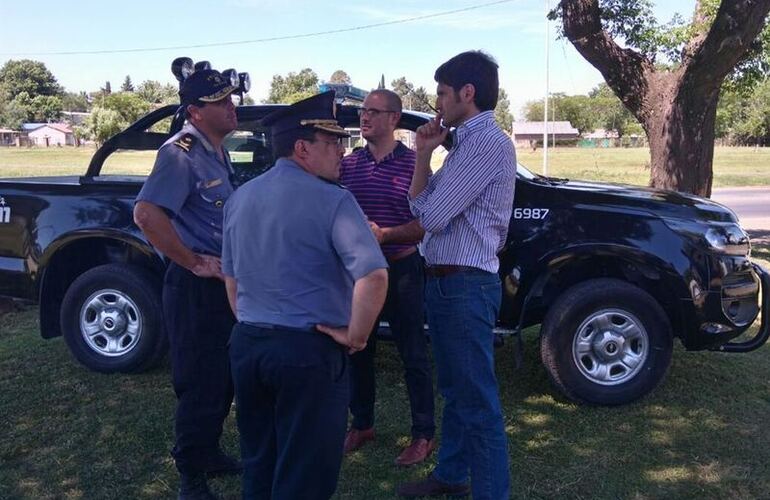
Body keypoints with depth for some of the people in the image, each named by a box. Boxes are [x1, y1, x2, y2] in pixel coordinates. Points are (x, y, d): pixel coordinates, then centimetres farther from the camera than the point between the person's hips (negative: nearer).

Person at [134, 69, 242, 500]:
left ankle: (209, 452, 39)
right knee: (201, 384, 0)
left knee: (224, 378, 20)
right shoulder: (182, 152, -16)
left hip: (223, 283, 9)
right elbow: (146, 213, -30)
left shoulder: (218, 151, 12)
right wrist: (194, 263, -23)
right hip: (196, 286, -9)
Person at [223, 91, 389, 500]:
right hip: (308, 350, -7)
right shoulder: (331, 200, -14)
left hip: (245, 344, 7)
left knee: (257, 467, 23)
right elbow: (373, 275, -26)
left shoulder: (240, 198, 8)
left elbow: (230, 277, 15)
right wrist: (355, 336, -14)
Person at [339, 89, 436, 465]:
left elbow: (425, 223, -9)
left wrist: (386, 234, -22)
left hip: (401, 270, -4)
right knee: (358, 349, 15)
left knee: (413, 354, 4)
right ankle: (361, 425, 33)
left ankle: (424, 435, 18)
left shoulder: (413, 163, -6)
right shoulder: (348, 164, 5)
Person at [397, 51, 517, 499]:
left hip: (465, 285, -10)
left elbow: (432, 215, -18)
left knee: (478, 401, -2)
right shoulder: (467, 141, 16)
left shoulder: (487, 142, -15)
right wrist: (424, 155, 3)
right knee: (455, 391, 21)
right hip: (447, 282, 10)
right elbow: (422, 206, 13)